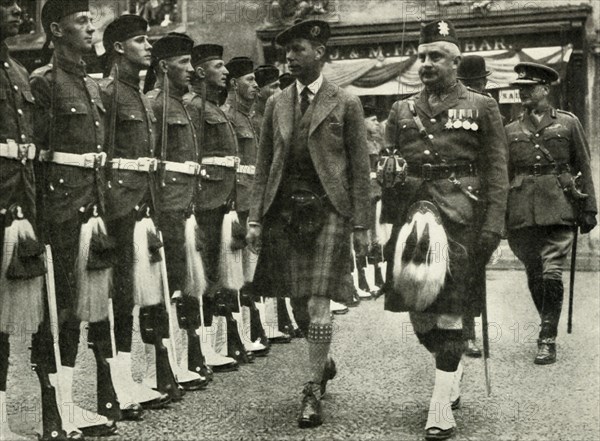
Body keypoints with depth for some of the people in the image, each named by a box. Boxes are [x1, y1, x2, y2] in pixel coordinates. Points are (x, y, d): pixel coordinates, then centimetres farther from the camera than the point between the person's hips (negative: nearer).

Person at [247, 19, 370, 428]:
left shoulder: (345, 103, 1)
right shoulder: (277, 103, 12)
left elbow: (360, 168, -1)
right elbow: (264, 164, 12)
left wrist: (361, 225, -5)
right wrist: (256, 217, 5)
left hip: (328, 210, -4)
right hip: (284, 210, 4)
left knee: (318, 303, -7)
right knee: (297, 302, 10)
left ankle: (313, 391, 5)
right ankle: (324, 360, 36)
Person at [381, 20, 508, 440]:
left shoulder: (482, 108, 5)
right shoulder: (402, 110, 14)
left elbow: (497, 173, 2)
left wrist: (493, 225, -8)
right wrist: (389, 221, 7)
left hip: (459, 215, -4)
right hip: (412, 212, 4)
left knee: (448, 307, -6)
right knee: (415, 304, 6)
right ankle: (453, 366, 34)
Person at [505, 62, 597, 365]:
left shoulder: (568, 122, 7)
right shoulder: (511, 131, 12)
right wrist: (501, 216, 8)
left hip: (559, 208, -3)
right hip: (523, 212, 3)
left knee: (551, 273, -12)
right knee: (534, 277, 8)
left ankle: (547, 340, -2)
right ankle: (549, 327, 27)